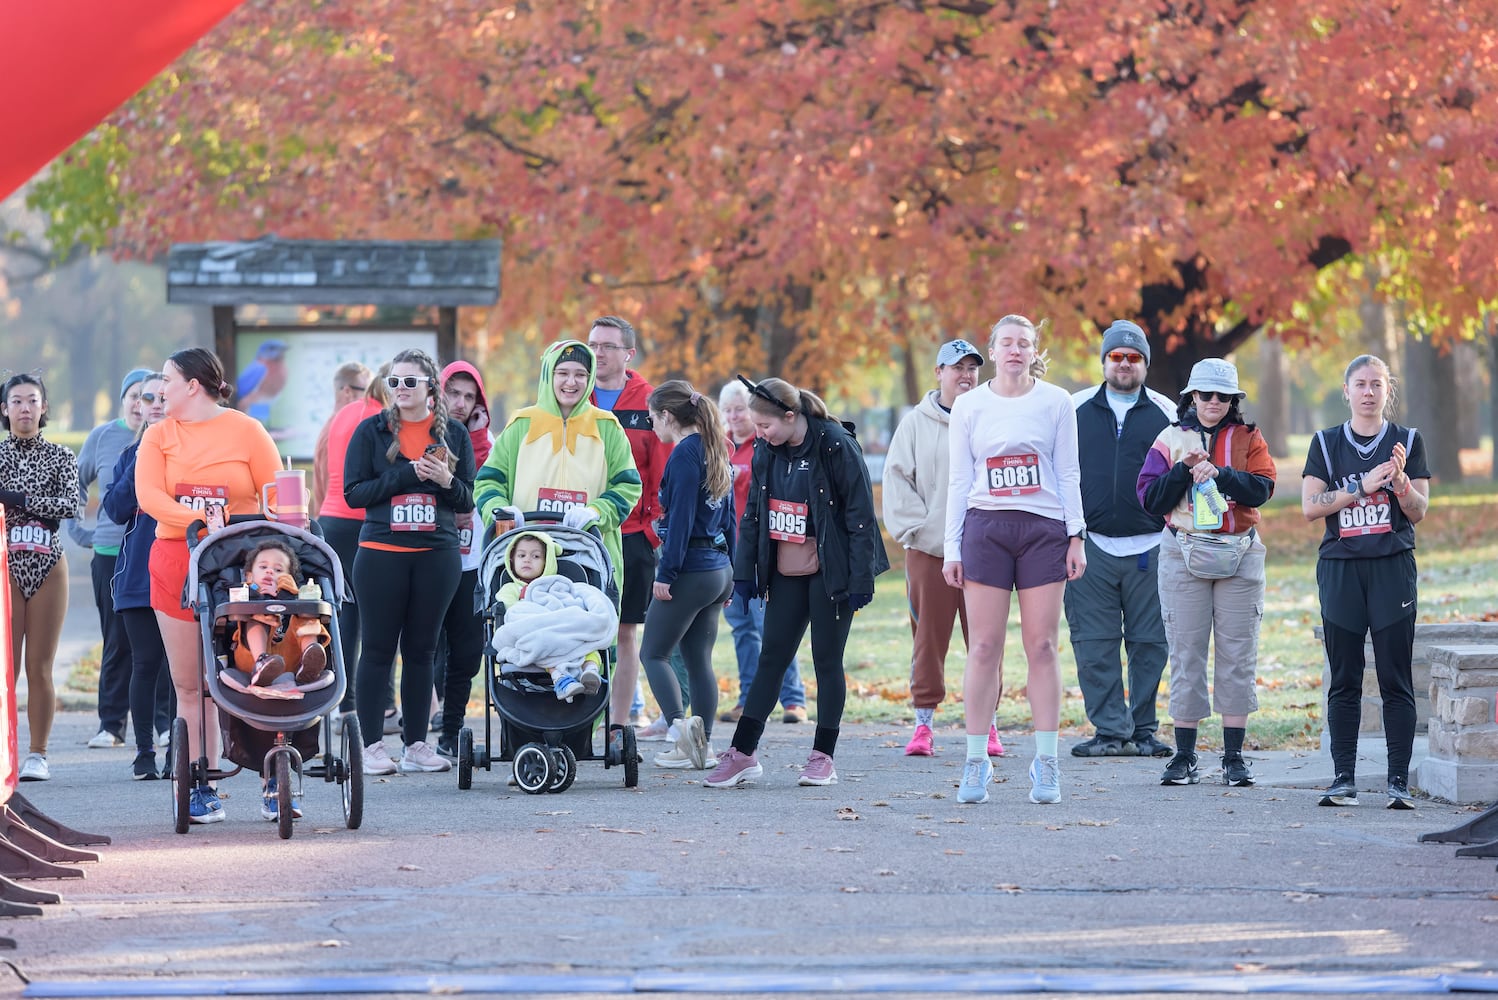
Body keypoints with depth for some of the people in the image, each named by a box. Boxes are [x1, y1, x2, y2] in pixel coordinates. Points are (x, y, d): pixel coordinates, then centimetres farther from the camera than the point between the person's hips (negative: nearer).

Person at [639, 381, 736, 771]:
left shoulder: (685, 454, -12)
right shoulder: (715, 450, 14)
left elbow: (681, 518, -18)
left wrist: (666, 573, -17)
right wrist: (729, 575, 21)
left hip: (690, 570, -9)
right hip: (718, 569, 9)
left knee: (654, 653, -2)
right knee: (699, 658, 12)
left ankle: (679, 724, -20)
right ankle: (701, 746, 10)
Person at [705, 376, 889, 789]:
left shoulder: (837, 447, -15)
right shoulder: (768, 453, 4)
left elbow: (860, 515, -14)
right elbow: (753, 513, 12)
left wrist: (860, 580, -16)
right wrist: (745, 571, 8)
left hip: (829, 574, -6)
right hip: (785, 574, 6)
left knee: (827, 660, 1)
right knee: (771, 658, 6)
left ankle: (823, 757, 9)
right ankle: (742, 752, 6)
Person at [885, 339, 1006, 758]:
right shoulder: (916, 423, 6)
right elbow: (897, 479, 4)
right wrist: (916, 529, -4)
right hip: (929, 549, 0)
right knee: (928, 638, 1)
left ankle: (988, 724, 9)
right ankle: (923, 725, 6)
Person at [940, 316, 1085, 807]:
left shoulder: (1056, 403, 5)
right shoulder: (969, 406, 8)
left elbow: (1068, 473, 7)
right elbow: (959, 480, 9)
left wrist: (1076, 536, 1)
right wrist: (952, 547, 4)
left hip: (1043, 529, 0)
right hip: (985, 527, 0)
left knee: (1042, 646, -1)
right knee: (984, 648, -3)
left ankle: (1046, 764, 3)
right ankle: (976, 763, 1)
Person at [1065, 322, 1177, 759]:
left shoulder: (1166, 413, 9)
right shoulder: (1075, 410, 10)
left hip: (1149, 547, 0)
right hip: (1091, 546, 0)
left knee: (1150, 644, 1)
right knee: (1094, 644, -3)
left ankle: (1143, 731, 8)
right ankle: (1109, 731, 2)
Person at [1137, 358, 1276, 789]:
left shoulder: (1248, 439, 7)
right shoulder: (1171, 439, 7)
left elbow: (1261, 490, -8)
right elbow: (1151, 499, 0)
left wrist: (1219, 472, -21)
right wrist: (1184, 469, -13)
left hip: (1239, 555, 0)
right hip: (1184, 554, 0)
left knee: (1237, 654, -1)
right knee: (1186, 654, -2)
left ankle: (1234, 757, 3)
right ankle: (1184, 757, 1)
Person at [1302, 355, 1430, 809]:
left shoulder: (1407, 441, 7)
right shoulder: (1326, 443, 8)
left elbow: (1419, 511, 3)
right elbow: (1309, 506, -3)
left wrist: (1399, 479, -16)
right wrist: (1363, 486, -12)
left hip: (1393, 568, -1)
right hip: (1340, 568, 1)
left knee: (1395, 679, -4)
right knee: (1344, 680, 2)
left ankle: (1399, 782, -4)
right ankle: (1344, 779, 5)